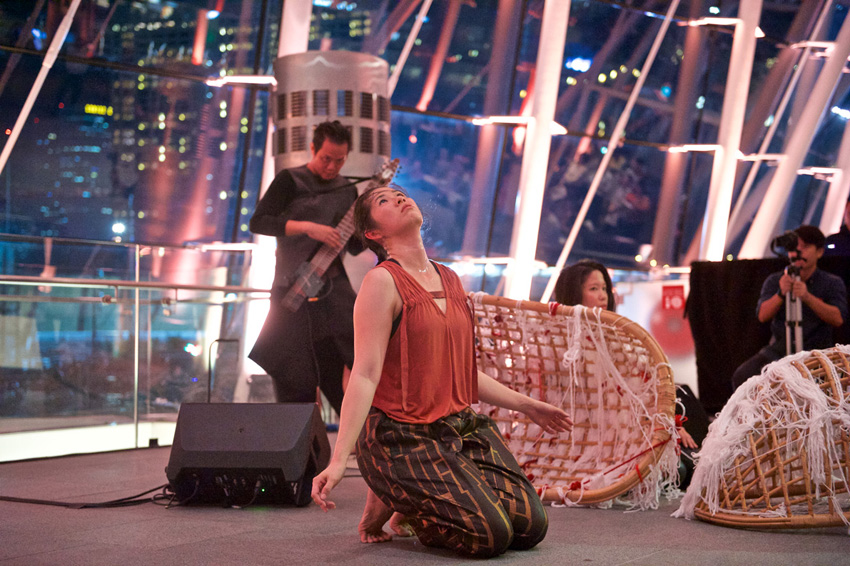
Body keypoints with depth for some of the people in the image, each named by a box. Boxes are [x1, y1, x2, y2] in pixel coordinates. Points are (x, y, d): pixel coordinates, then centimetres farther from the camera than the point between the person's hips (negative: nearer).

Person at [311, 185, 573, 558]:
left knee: (531, 527, -5)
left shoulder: (450, 281, 12)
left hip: (464, 429, 7)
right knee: (491, 536, -19)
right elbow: (365, 376, -18)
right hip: (403, 438, -7)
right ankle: (386, 501, 5)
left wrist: (526, 405, 28)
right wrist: (338, 461, -26)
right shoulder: (382, 282, -11)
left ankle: (417, 503, 16)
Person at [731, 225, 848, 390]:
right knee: (742, 376, -21)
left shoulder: (832, 283, 3)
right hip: (778, 350, 2)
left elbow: (838, 319, -13)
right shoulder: (774, 281, 9)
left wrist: (808, 297, -27)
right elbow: (762, 316, -6)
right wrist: (781, 294, -25)